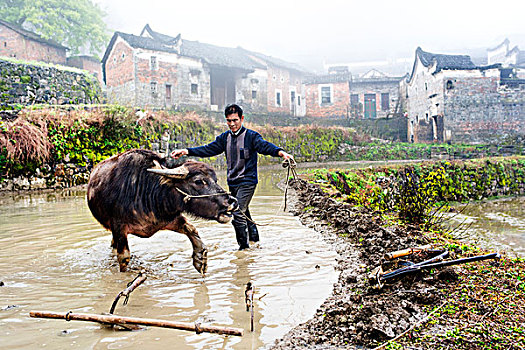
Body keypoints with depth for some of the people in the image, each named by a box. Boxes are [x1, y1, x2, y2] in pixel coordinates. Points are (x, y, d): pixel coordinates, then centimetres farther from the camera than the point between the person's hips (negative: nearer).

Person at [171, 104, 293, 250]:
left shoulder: (251, 136, -8)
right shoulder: (225, 137, 9)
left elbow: (265, 146, -25)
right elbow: (208, 149, 8)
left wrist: (280, 152, -45)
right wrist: (186, 151, -2)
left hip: (247, 182, -6)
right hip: (232, 183, 7)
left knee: (238, 214, -14)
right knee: (243, 213, 18)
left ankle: (244, 246, -1)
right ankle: (254, 238, 36)